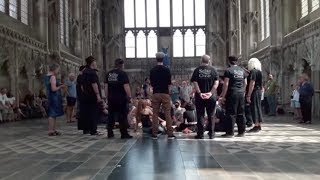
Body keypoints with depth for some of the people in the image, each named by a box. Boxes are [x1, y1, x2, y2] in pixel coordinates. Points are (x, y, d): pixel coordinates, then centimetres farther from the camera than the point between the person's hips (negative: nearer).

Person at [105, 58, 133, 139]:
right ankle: (124, 134, 1)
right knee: (123, 116, 0)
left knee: (111, 115, 12)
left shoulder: (109, 74, 9)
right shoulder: (122, 73, -9)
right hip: (121, 98, -6)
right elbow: (126, 86, -15)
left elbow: (106, 87, 12)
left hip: (111, 98, 6)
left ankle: (110, 133, 15)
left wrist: (107, 97, 19)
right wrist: (130, 97, -10)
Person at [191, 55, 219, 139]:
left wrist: (200, 93, -10)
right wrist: (211, 92, -12)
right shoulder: (213, 70, 1)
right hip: (211, 96, 0)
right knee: (211, 115, 10)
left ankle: (200, 134, 7)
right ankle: (211, 134, 13)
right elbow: (216, 82, -8)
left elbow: (195, 82, -7)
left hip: (200, 96, 0)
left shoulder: (197, 70, 1)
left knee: (200, 115, 6)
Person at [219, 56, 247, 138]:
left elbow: (226, 84, -11)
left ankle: (230, 132, 0)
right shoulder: (242, 70, 13)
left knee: (231, 113, -2)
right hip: (241, 94, 6)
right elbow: (245, 83, 15)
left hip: (232, 94, -6)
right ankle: (241, 132, 14)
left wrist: (223, 96, -7)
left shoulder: (228, 70, -6)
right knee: (241, 113, 10)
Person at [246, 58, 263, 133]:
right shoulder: (259, 72, 14)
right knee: (258, 108, 13)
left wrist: (248, 95, -21)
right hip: (259, 91, 9)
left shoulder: (253, 71, -14)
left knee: (254, 108, -6)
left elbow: (252, 84, -20)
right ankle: (259, 125, 20)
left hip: (254, 92, -9)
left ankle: (256, 126, -6)